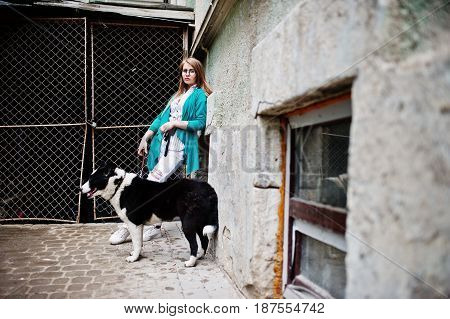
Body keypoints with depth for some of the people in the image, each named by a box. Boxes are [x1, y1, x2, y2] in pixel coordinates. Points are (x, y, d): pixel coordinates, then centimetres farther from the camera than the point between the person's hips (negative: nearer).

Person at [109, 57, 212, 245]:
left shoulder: (200, 95, 2)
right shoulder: (178, 95, 23)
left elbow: (200, 122, -8)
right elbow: (161, 118, 21)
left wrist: (175, 123, -11)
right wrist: (145, 139, 17)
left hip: (179, 146, -7)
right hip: (163, 143, 7)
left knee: (153, 183, -12)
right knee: (157, 184, 3)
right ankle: (154, 226, 12)